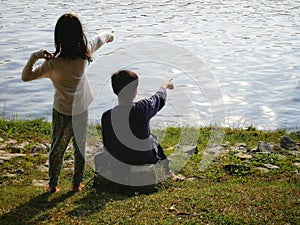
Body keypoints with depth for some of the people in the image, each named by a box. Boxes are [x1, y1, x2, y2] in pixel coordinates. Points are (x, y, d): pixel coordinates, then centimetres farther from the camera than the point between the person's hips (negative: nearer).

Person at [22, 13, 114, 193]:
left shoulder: (53, 64, -24)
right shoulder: (85, 54, -14)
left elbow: (26, 77, -15)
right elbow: (98, 40, 11)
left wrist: (34, 57, -18)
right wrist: (108, 35, 30)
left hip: (62, 114, -3)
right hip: (82, 112, 3)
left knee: (57, 149, 15)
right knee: (80, 148, 18)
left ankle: (53, 185, 25)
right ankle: (77, 183, 30)